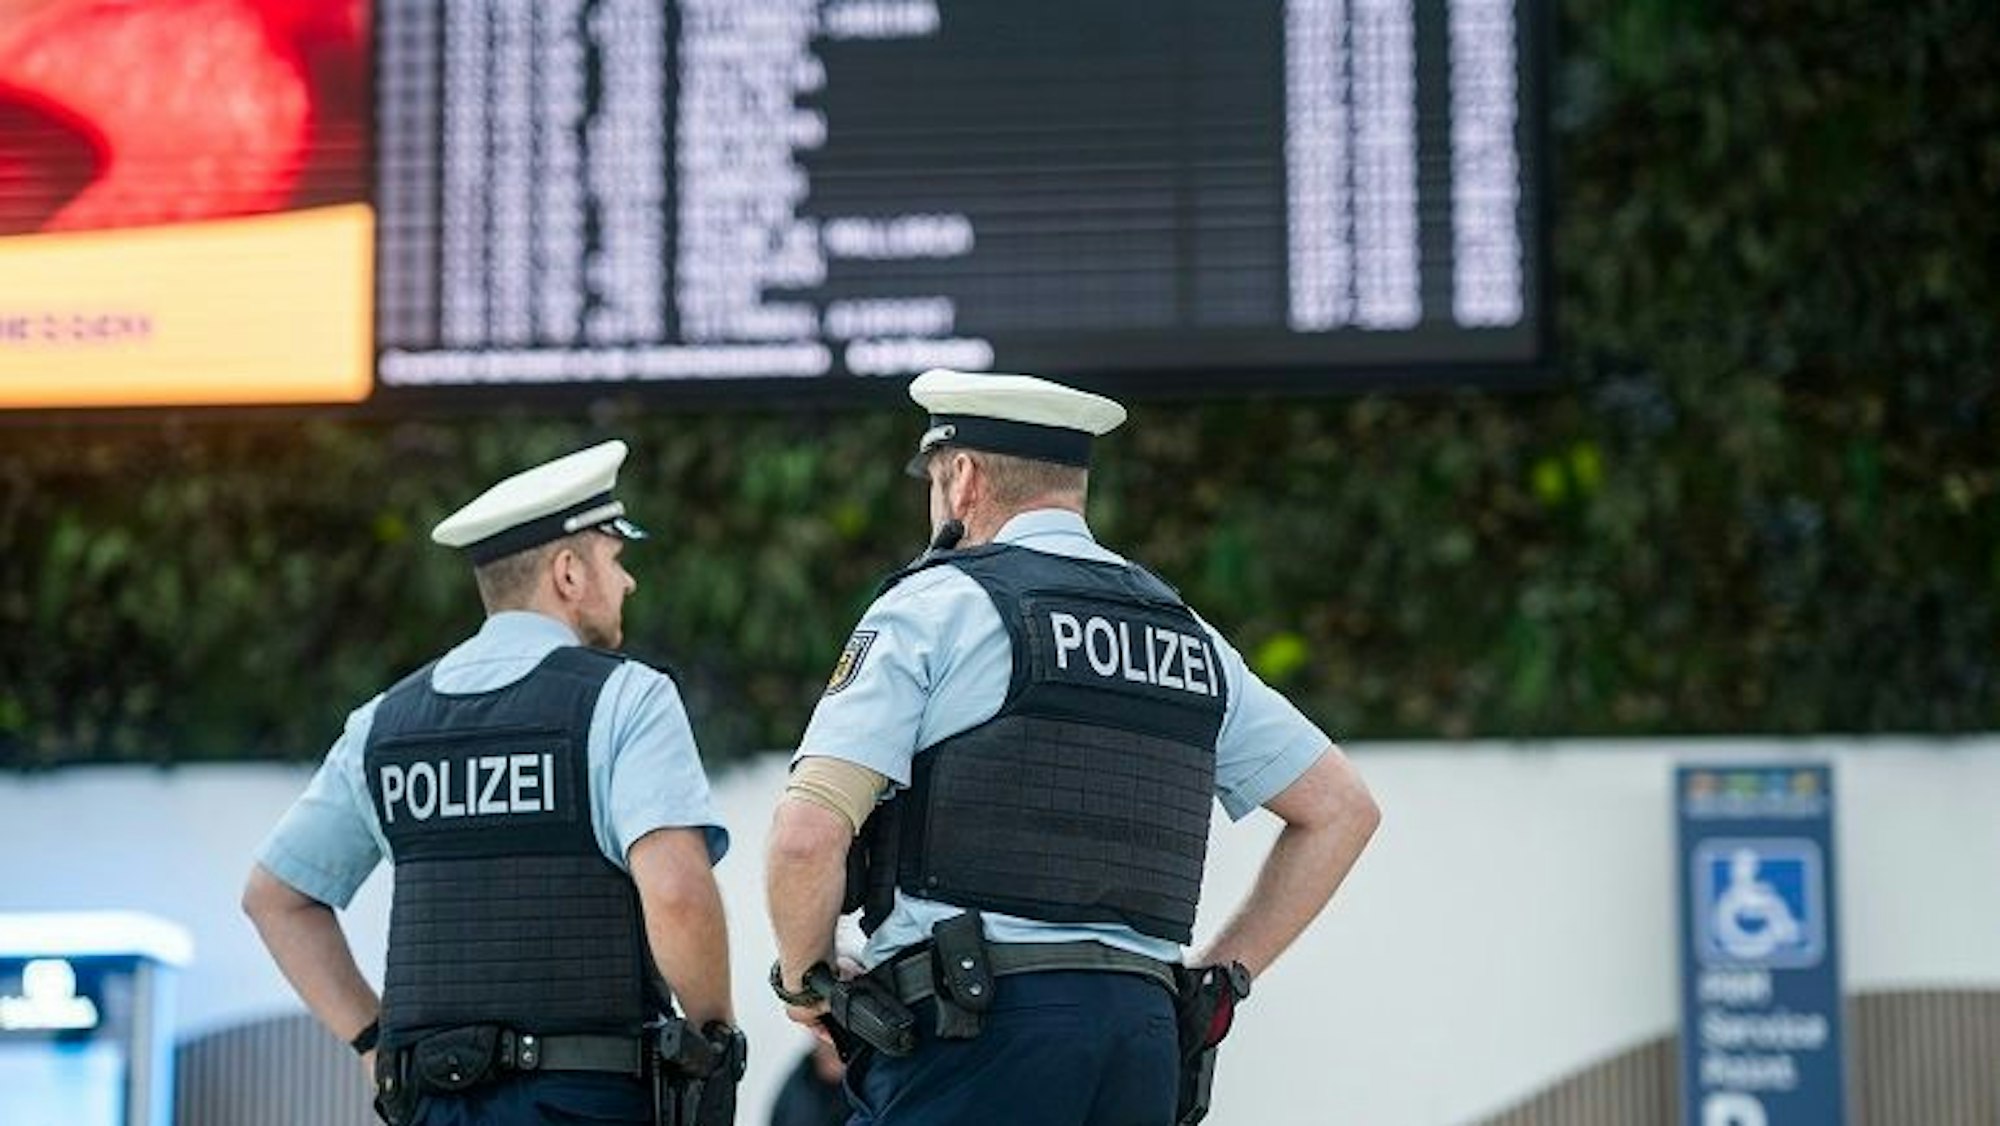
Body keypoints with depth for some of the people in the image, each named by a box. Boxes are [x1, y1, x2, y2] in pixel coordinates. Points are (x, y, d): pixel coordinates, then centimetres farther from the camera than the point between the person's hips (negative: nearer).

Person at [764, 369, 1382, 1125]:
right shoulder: (1186, 636, 20)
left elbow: (808, 835, -9)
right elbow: (1342, 808, 24)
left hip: (976, 1025, -6)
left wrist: (802, 977, 8)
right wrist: (1219, 973, 22)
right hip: (1145, 1031, 6)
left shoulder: (936, 607, 1)